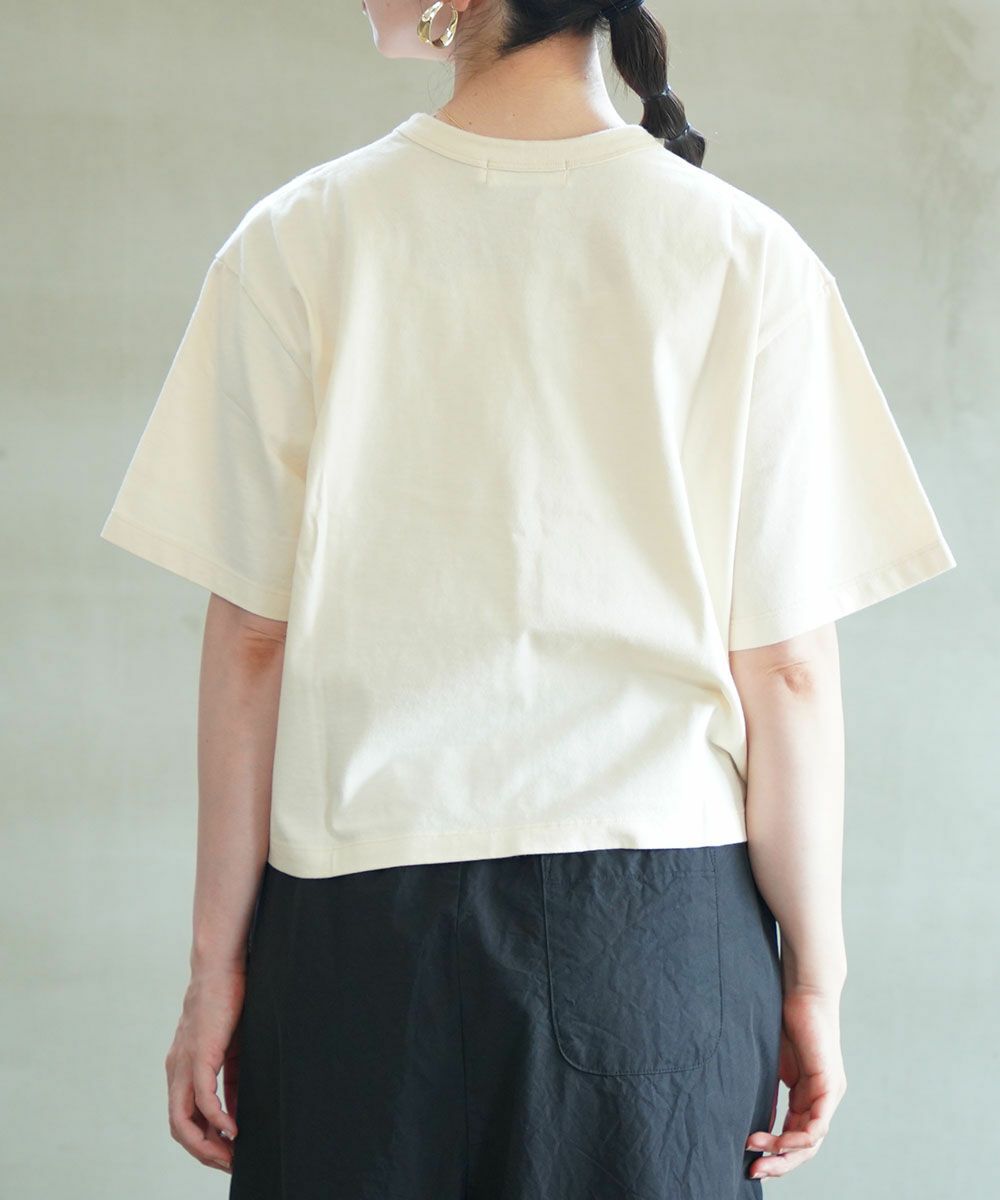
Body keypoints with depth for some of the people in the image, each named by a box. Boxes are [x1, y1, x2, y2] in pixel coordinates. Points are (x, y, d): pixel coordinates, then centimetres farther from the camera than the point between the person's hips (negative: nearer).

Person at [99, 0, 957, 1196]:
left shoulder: (299, 241, -5)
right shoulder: (748, 256, -5)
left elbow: (252, 642, -4)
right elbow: (787, 670, -6)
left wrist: (216, 963, 5)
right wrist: (813, 977, 5)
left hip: (360, 917, 0)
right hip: (663, 920, 0)